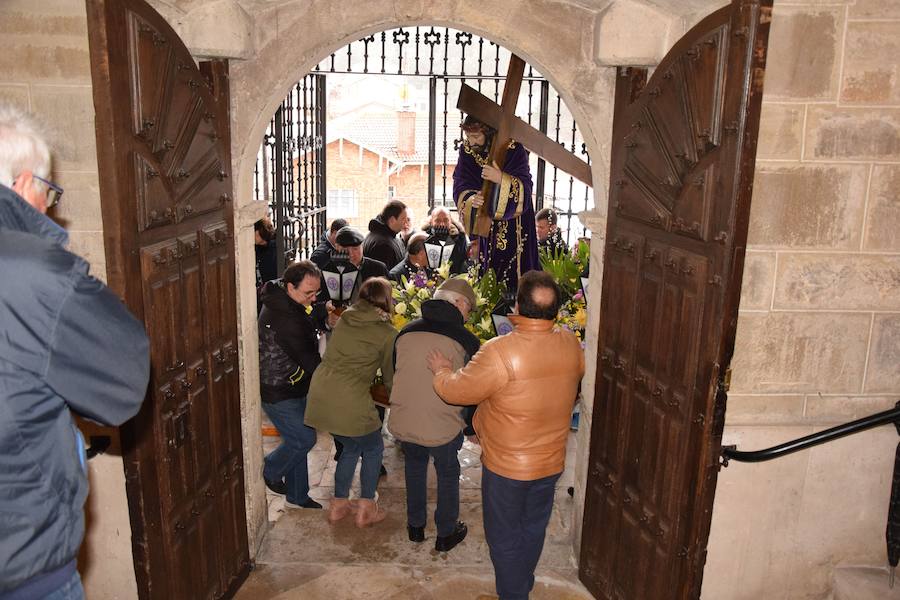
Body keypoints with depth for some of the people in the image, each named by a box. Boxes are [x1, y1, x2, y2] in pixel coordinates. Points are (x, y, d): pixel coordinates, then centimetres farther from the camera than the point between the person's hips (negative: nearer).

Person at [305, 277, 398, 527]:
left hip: (319, 392, 6)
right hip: (350, 400, -6)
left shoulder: (344, 319, 12)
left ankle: (338, 504, 34)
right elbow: (390, 377, 5)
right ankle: (366, 509, 25)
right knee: (373, 448, 19)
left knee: (351, 447, 27)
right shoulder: (388, 333, -3)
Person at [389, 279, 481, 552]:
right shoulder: (465, 340, -12)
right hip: (443, 427, -4)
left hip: (402, 423, 4)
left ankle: (415, 526, 42)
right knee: (448, 474, 21)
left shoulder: (405, 332, 1)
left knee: (414, 468, 29)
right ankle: (446, 534, 35)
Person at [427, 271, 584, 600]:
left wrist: (442, 370, 3)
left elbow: (457, 391, -17)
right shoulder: (571, 345, -12)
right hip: (551, 462, 6)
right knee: (533, 530, 26)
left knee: (505, 537, 16)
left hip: (507, 466, -6)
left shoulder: (501, 351, -30)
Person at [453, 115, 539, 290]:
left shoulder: (513, 149, -15)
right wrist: (470, 198, -29)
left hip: (514, 222, -4)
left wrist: (502, 179, -38)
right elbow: (460, 186, -6)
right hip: (485, 221, 4)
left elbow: (524, 188, -19)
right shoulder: (467, 150, -3)